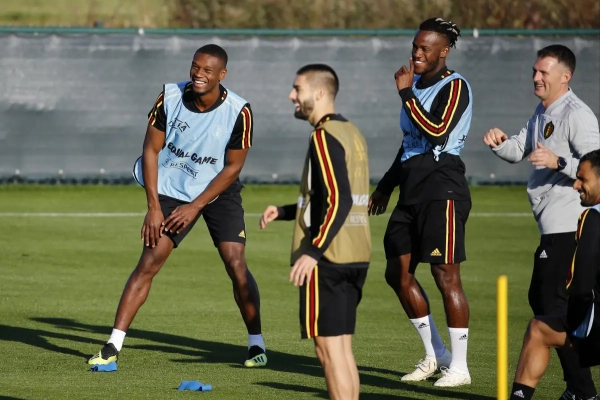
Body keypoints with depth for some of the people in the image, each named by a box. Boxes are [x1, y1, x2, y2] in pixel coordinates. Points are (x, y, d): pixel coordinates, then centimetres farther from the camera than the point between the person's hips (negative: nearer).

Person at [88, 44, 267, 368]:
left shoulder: (238, 112, -20)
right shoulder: (170, 97, -15)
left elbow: (233, 166, -12)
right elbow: (151, 149, -8)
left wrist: (195, 207, -15)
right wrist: (154, 207, -13)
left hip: (219, 193, -1)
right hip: (172, 192, 1)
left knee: (236, 265, -13)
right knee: (148, 264, -9)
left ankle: (256, 343, 3)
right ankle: (113, 346, -9)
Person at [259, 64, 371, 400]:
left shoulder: (325, 136, -12)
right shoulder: (352, 133, 16)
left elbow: (339, 200, -22)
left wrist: (313, 251, -26)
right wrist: (285, 212, 24)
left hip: (329, 258, -9)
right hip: (356, 257, 9)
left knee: (329, 347, -7)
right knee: (342, 347, 12)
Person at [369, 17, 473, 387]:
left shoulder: (454, 87, -8)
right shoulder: (417, 83, 17)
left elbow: (437, 131, -24)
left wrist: (406, 94, -17)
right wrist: (386, 186, 28)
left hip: (443, 187, -10)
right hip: (413, 189, 10)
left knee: (446, 275, -9)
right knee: (398, 273, 10)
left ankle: (459, 366, -4)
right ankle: (435, 355, 19)